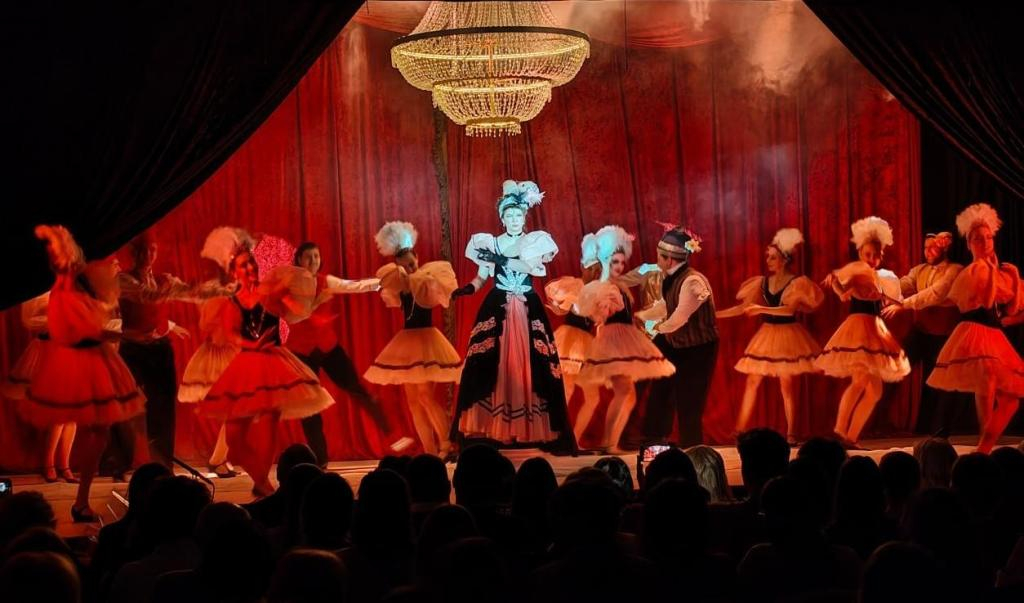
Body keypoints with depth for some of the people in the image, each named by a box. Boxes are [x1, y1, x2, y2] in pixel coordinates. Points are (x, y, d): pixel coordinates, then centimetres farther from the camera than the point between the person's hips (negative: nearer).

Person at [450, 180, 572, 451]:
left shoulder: (536, 240, 4)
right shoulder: (489, 243, 8)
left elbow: (533, 266, -13)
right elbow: (481, 278, 7)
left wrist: (500, 260, -18)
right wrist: (467, 288, -14)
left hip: (528, 311, 0)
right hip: (496, 311, 1)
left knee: (531, 366, -4)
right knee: (489, 366, -7)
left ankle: (532, 426, -1)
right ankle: (490, 426, -3)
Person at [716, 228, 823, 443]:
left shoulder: (797, 282, -9)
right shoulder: (762, 282, 6)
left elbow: (790, 309, -23)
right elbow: (743, 307, 6)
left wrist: (762, 309, -31)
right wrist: (713, 314, 0)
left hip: (787, 336, -5)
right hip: (766, 335, 5)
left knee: (786, 385, -4)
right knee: (752, 382, 4)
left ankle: (791, 434, 4)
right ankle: (740, 430, 8)